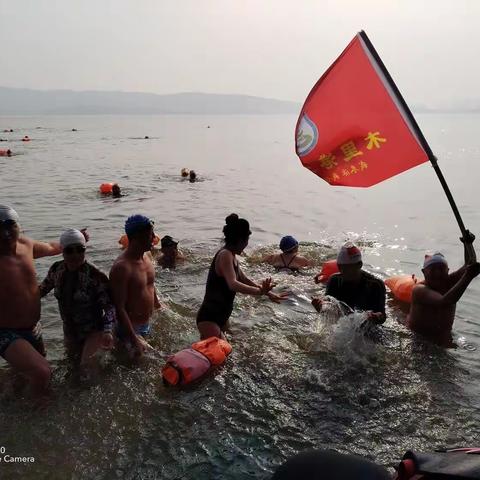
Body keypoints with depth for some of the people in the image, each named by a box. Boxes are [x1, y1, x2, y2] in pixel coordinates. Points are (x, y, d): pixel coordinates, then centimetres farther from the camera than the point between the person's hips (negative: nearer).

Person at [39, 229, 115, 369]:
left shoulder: (95, 275, -28)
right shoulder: (57, 269, -10)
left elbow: (109, 305, -23)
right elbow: (43, 288, 10)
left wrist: (107, 330, -33)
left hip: (92, 330, -6)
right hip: (69, 330, 6)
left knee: (87, 365, -8)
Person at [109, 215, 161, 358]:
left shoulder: (147, 255, 1)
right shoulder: (122, 267, -26)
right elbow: (119, 308, -26)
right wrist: (134, 340, -27)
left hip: (147, 325, 8)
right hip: (131, 329, -8)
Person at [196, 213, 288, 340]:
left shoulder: (231, 256, 11)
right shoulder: (225, 255, -19)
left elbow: (244, 279, 23)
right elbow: (233, 284, -35)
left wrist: (268, 293, 24)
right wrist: (261, 291, -44)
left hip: (220, 317, 10)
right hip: (209, 319, -10)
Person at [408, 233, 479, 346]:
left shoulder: (448, 283, -3)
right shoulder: (420, 290, -22)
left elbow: (470, 264, -8)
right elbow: (444, 302, -39)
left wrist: (468, 244, -24)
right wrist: (468, 277, -42)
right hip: (416, 338, -5)